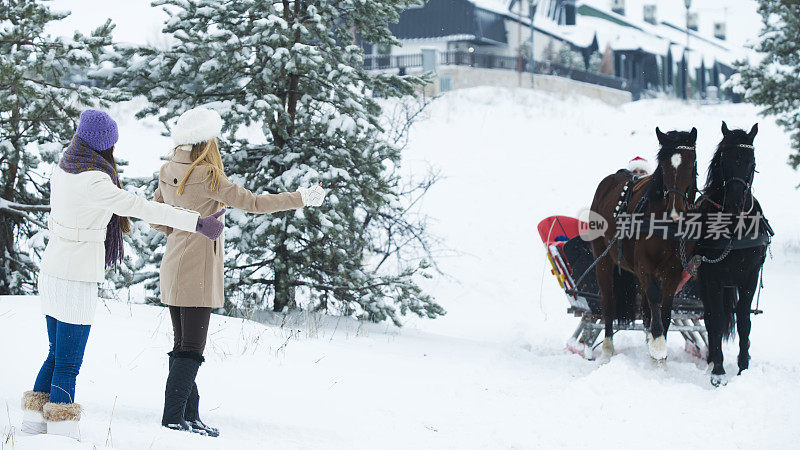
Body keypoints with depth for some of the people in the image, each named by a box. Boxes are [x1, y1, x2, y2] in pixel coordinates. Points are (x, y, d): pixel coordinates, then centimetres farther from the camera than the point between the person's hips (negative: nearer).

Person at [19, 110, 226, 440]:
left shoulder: (62, 171, 4)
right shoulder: (93, 183, -23)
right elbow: (144, 208, -25)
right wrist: (197, 223, -22)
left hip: (52, 269, 9)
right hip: (77, 280, -9)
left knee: (57, 355, 19)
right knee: (68, 362, -2)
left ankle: (35, 418, 23)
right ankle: (61, 428, 2)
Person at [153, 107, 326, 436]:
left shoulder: (168, 173, 5)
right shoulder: (207, 177, -19)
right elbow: (252, 202, -18)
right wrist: (301, 198, -12)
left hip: (173, 270, 8)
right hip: (197, 273, -8)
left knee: (183, 345, 13)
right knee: (191, 347, -3)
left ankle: (188, 415, 18)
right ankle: (174, 417, -3)